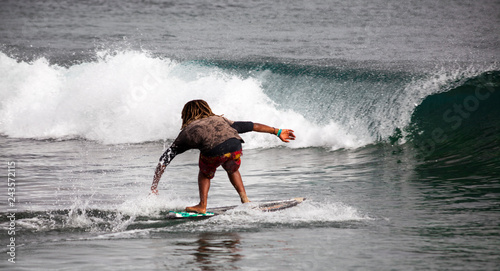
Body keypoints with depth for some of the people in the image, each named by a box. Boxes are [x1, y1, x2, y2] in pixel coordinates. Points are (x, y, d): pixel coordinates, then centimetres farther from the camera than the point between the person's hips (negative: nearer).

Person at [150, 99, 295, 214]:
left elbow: (164, 160, 31)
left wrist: (154, 186, 38)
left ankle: (202, 206, 19)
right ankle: (244, 199, 22)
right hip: (234, 145, 3)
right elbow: (252, 126, 42)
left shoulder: (187, 131, 31)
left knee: (205, 174, 30)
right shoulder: (220, 120, 39)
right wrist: (277, 131, 51)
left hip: (213, 151, -3)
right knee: (233, 170, 34)